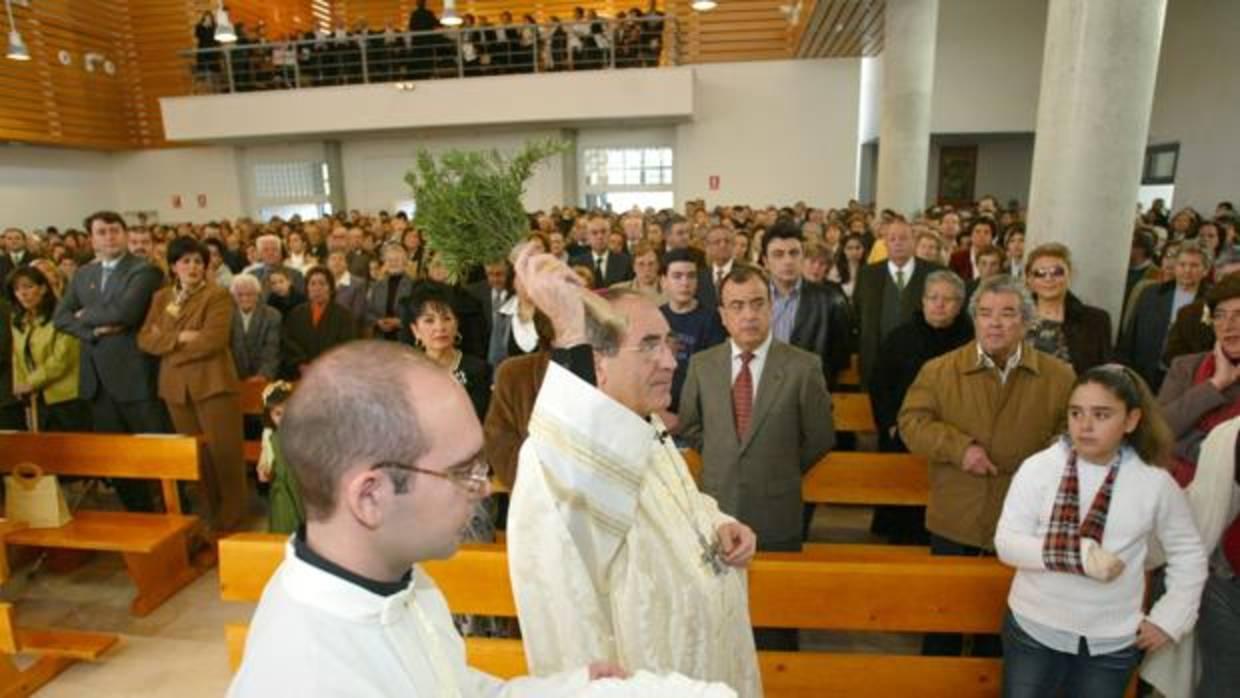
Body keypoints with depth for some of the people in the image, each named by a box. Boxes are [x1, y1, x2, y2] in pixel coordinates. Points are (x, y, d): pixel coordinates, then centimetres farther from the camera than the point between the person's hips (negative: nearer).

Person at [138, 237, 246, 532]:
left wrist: (167, 344, -7)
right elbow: (145, 339, 5)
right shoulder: (161, 297, 13)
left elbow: (213, 340, -17)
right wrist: (178, 338, -13)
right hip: (176, 386, 6)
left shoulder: (217, 295, -5)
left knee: (224, 452, -1)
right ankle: (209, 515, 27)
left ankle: (231, 519, 12)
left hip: (212, 383, -5)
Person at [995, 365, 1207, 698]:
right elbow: (1007, 543, -14)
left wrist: (1170, 619, 4)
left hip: (1112, 642, 1)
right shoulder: (1038, 467, -12)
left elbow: (1188, 553, 8)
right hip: (1035, 629, -1)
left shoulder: (1155, 483, -6)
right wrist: (1078, 556, -25)